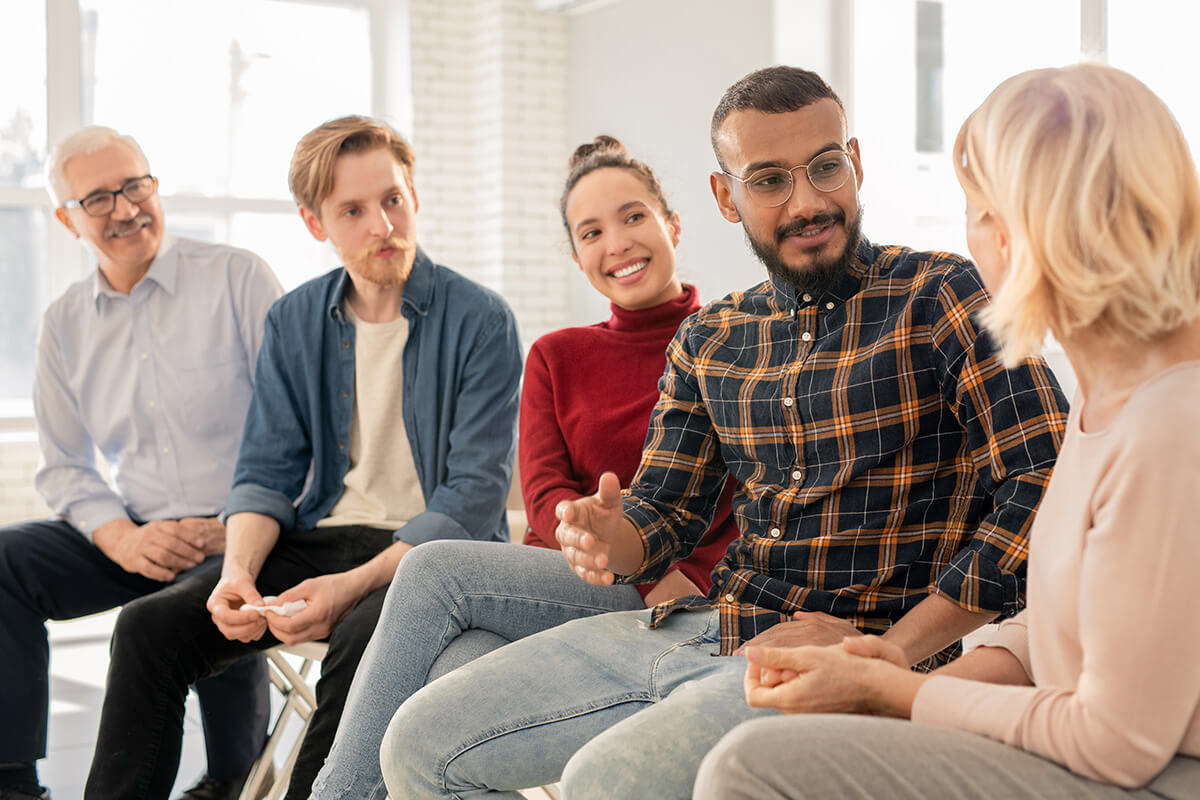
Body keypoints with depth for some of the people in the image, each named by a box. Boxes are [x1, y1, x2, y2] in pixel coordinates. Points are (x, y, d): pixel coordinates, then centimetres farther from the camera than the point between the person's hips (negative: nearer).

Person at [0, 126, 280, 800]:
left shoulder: (237, 278, -2)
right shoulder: (65, 323, 12)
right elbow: (63, 466, 13)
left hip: (242, 535, -4)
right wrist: (122, 538, -8)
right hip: (136, 534, 5)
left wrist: (241, 527, -15)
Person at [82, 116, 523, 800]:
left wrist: (354, 584, -26)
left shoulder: (480, 321, -9)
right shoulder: (294, 322, 8)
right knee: (150, 627, -12)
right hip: (322, 536, 5)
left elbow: (475, 494, -14)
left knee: (363, 634, -36)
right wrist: (238, 571, -13)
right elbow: (267, 472, 8)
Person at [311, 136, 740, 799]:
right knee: (460, 670, -34)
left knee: (435, 569, -25)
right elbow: (544, 499, 6)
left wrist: (687, 582, -19)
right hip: (551, 594, 3)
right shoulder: (556, 358, 19)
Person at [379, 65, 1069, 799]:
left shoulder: (938, 296, -6)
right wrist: (605, 533, -8)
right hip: (693, 626, 7)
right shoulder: (707, 341, 14)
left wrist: (890, 653, -18)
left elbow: (1050, 487, -16)